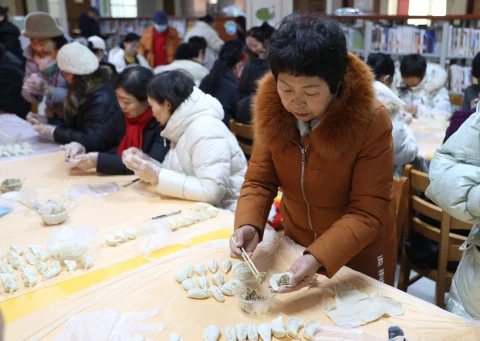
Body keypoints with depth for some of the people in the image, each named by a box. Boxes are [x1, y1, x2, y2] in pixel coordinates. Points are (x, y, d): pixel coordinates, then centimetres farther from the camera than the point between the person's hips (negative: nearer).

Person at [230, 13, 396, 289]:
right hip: (297, 247, 4)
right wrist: (248, 225, -29)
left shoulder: (371, 121, -28)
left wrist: (319, 258, -39)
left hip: (359, 256, -3)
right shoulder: (271, 110, -16)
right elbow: (260, 181, -10)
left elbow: (368, 213, -25)